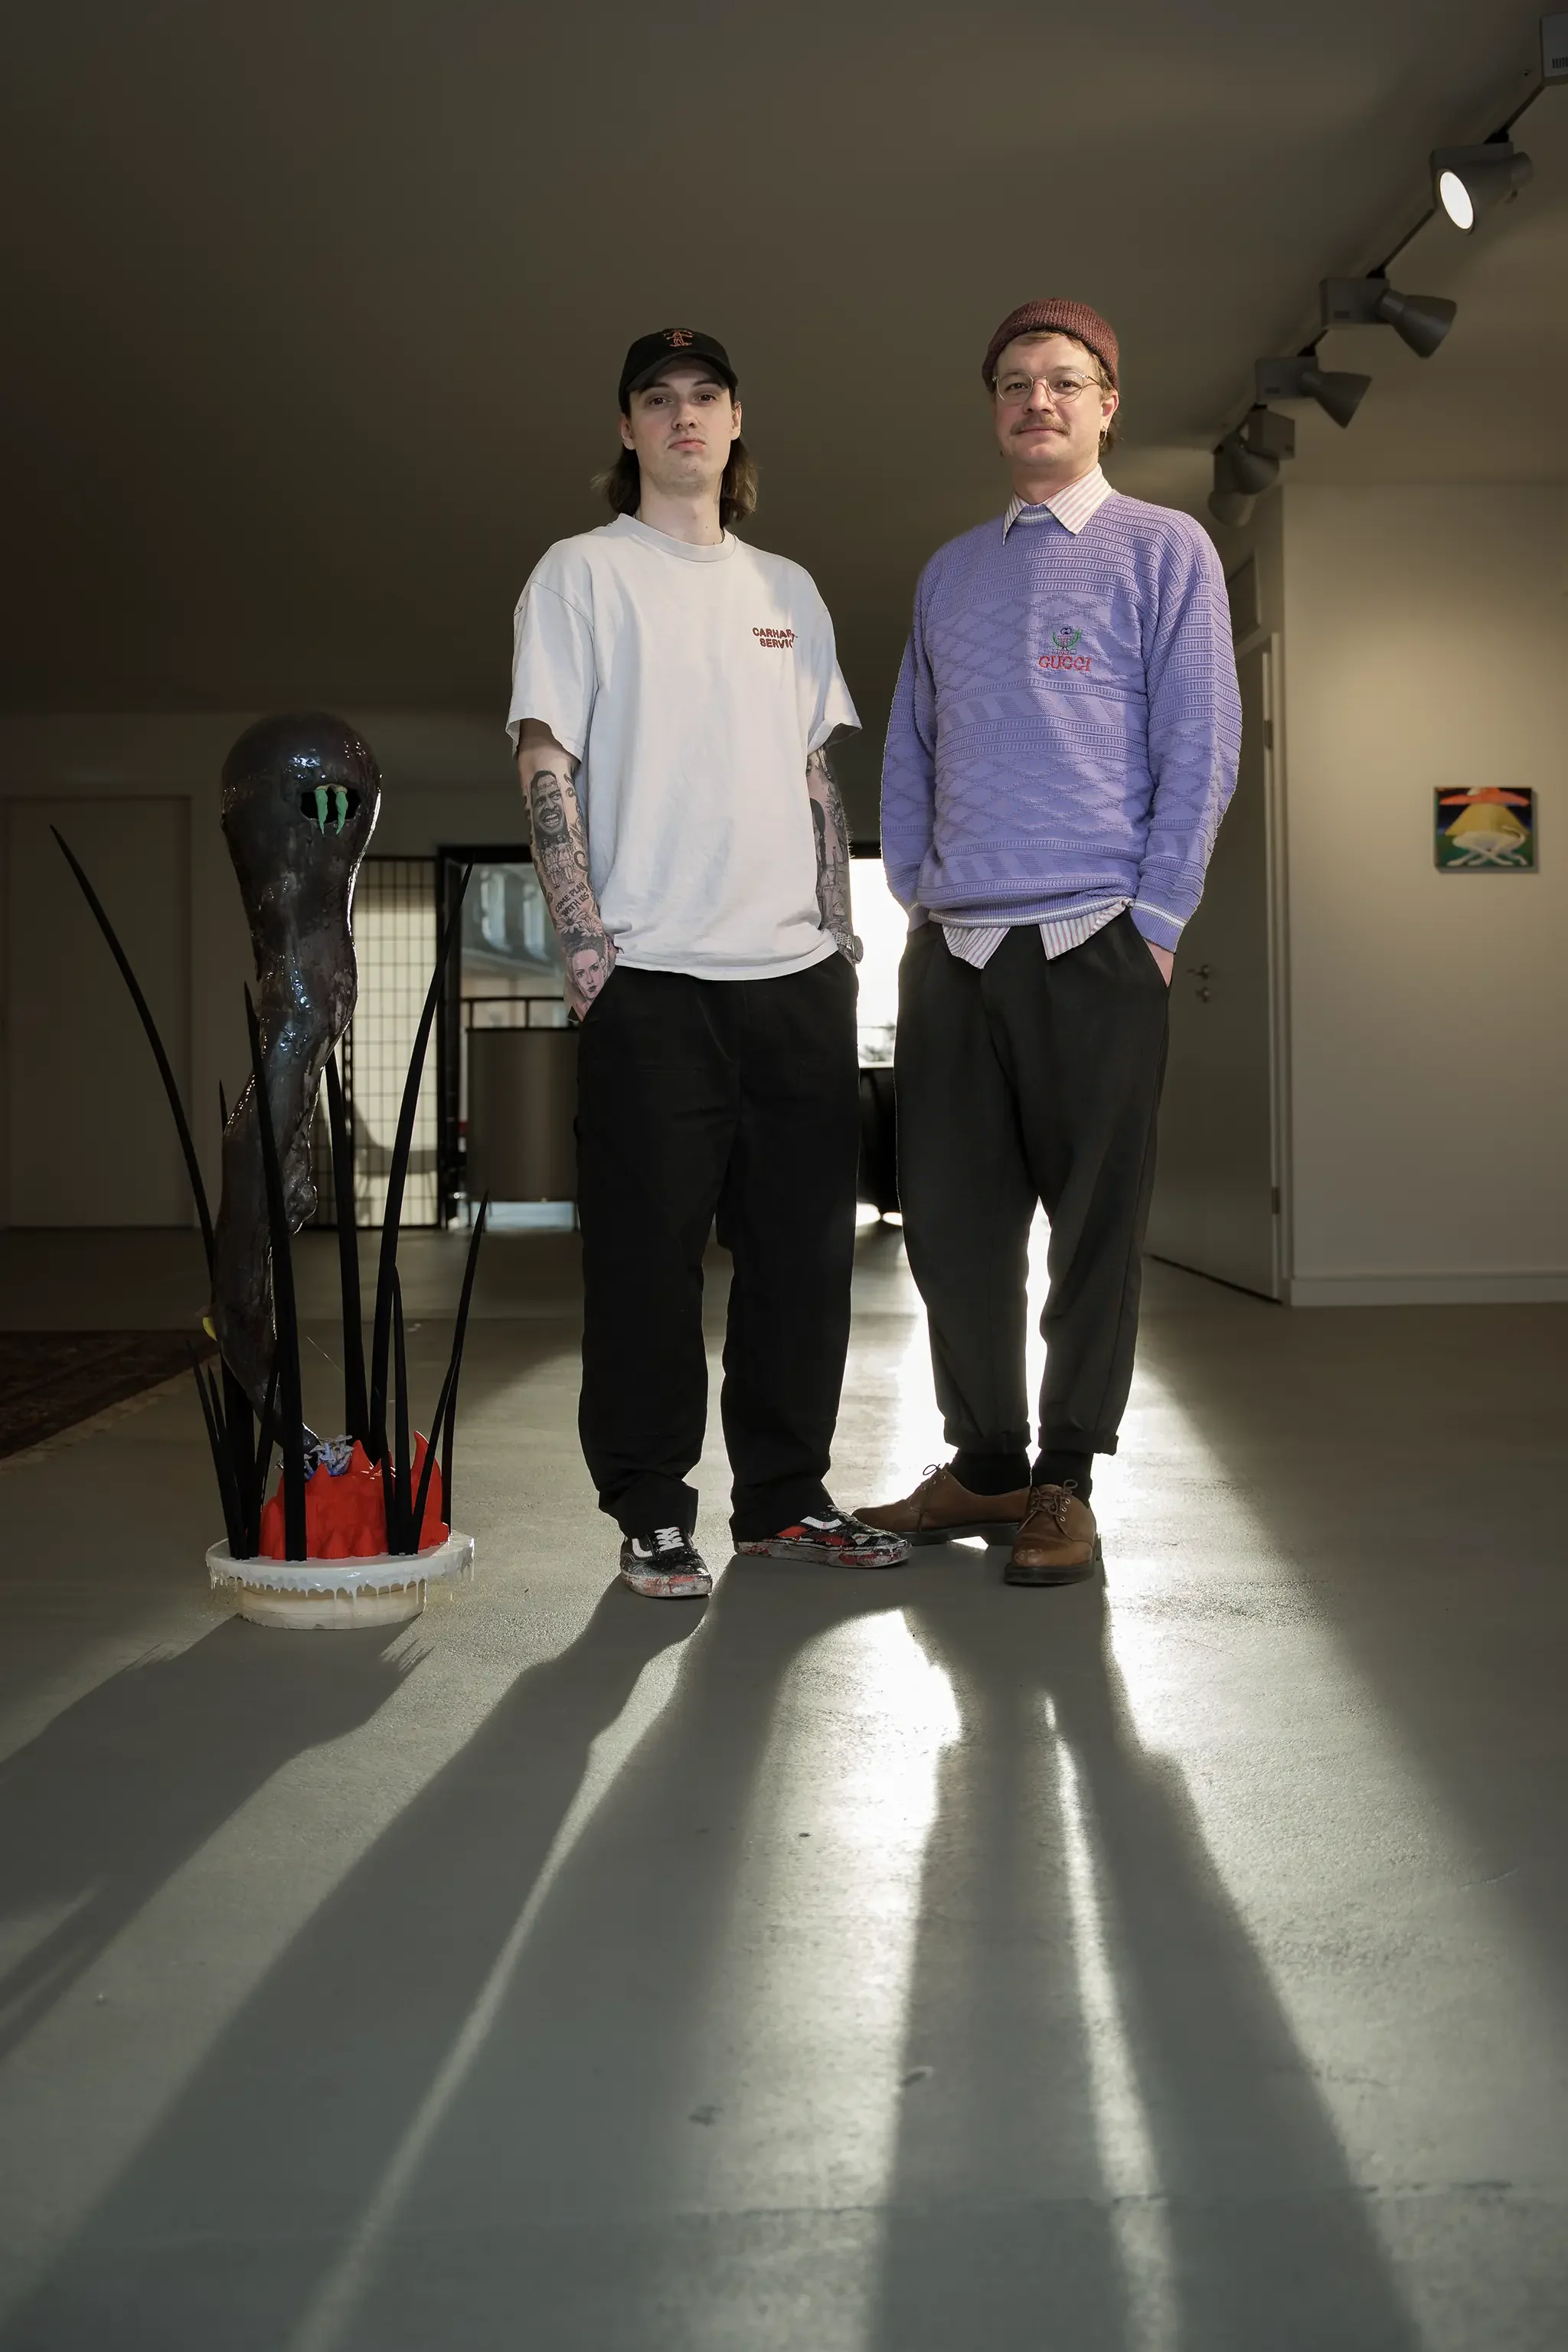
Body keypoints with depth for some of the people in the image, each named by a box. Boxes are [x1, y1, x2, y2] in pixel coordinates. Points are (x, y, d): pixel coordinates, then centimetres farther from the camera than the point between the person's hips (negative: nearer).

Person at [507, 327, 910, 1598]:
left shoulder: (787, 588, 19)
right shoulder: (584, 572, 5)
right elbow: (547, 762, -2)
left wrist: (843, 930, 11)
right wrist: (585, 936, -11)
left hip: (800, 970, 5)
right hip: (653, 972, -5)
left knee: (806, 1243, 7)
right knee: (650, 1250, -3)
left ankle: (786, 1496, 19)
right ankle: (652, 1514, 10)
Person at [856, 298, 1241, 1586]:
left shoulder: (1164, 549, 5)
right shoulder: (949, 571, 19)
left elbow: (1202, 750, -2)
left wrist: (1154, 924, -8)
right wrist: (918, 898, 8)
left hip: (1093, 947, -4)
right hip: (951, 949, 5)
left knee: (1095, 1225, 0)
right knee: (950, 1219, 5)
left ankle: (1065, 1481, 12)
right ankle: (983, 1464, 19)